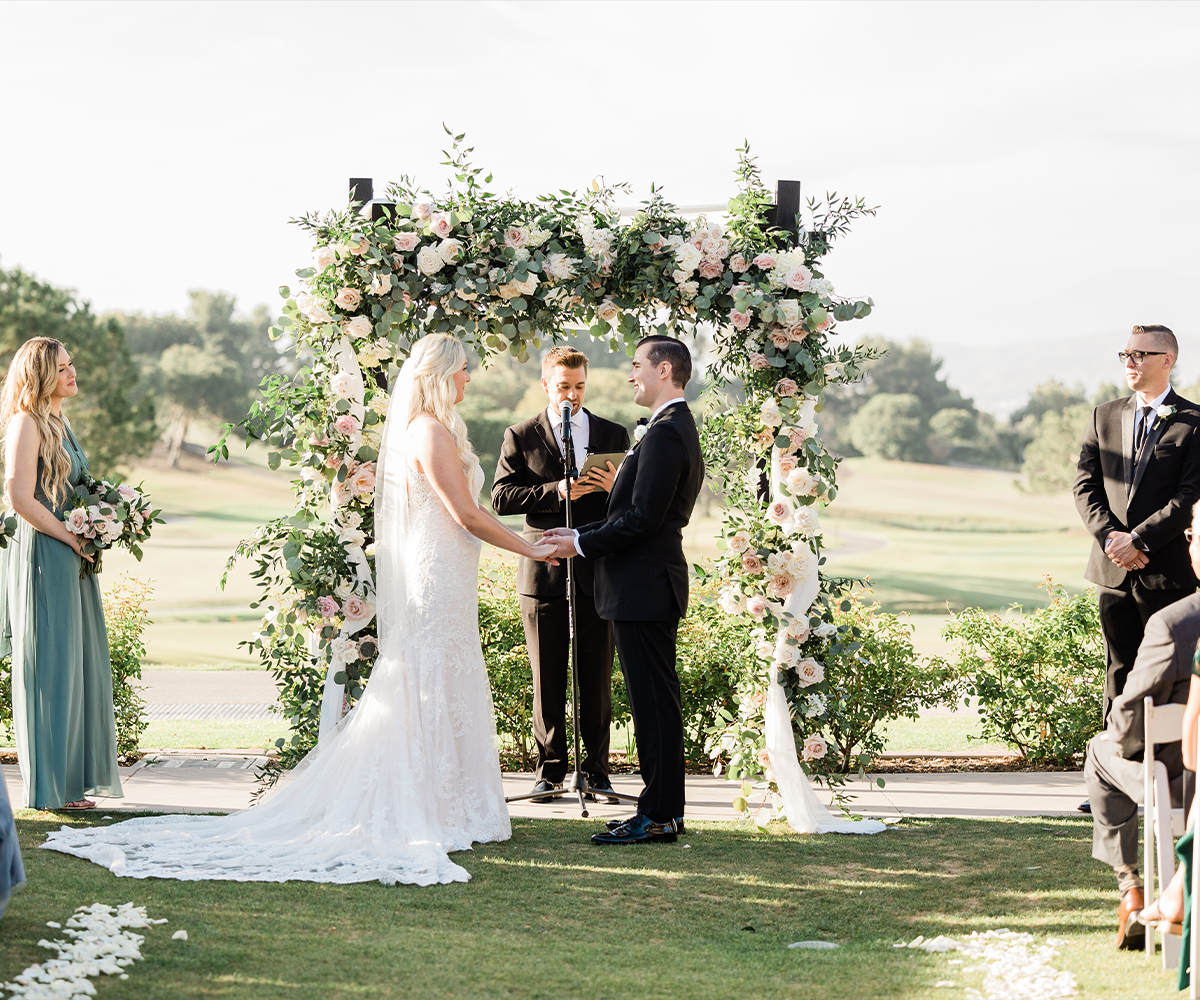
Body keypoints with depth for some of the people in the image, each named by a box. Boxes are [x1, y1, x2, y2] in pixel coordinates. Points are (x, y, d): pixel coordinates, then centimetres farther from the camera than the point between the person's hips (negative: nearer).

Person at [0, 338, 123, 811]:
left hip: (70, 560, 9)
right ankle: (49, 785, 1)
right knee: (49, 666, -4)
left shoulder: (58, 423, 16)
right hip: (43, 558, -9)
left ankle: (70, 779, 16)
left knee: (78, 663, 10)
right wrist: (72, 537, -14)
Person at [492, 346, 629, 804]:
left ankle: (596, 769, 10)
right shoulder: (521, 437, 6)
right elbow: (501, 498, -4)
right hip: (543, 573, -1)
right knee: (547, 679, 3)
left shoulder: (614, 435, 10)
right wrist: (557, 491, -16)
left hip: (598, 572, 1)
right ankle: (550, 769, 11)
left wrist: (616, 488, -13)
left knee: (597, 678, 3)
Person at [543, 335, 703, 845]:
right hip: (651, 584, 11)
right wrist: (582, 535, 14)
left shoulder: (664, 434, -16)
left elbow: (642, 518, -22)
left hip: (644, 587, -11)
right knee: (655, 699, 13)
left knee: (654, 701, -6)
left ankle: (658, 815, -3)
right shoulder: (680, 430, 17)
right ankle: (664, 808, 19)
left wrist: (582, 545, -12)